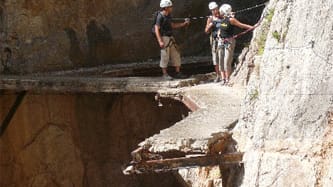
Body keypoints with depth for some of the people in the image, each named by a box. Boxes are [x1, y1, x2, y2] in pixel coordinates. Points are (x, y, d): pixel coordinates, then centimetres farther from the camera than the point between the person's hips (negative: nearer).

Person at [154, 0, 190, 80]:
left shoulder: (168, 16, 12)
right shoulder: (160, 16, -15)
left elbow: (173, 26, 23)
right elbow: (156, 29, -18)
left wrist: (183, 24, 15)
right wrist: (160, 41, -24)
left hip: (171, 38, 9)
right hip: (164, 38, -9)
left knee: (176, 55, 8)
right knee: (165, 57, -3)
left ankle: (178, 73, 14)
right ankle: (165, 74, 4)